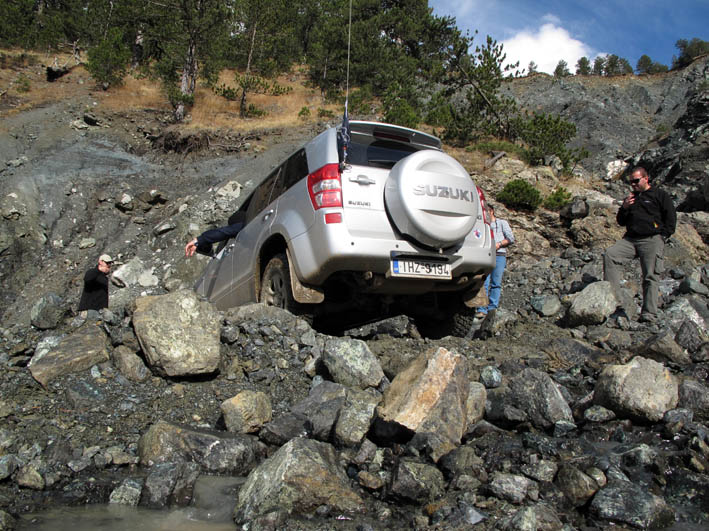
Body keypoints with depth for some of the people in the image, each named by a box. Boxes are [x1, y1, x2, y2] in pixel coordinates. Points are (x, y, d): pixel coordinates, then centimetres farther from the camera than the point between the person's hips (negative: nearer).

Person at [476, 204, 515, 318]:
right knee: (484, 283, -10)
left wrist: (499, 244, -6)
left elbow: (511, 239, 9)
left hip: (499, 255, -1)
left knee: (496, 283, -6)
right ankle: (482, 310, -14)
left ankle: (492, 308, -4)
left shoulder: (502, 223, 18)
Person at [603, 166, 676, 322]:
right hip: (630, 239, 5)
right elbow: (621, 222, 22)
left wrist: (662, 236, -3)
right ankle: (614, 296, -23)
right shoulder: (631, 198, 26)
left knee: (650, 276, -12)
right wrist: (624, 208, 4)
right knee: (609, 255, -20)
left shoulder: (660, 195, 10)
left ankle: (649, 314, -14)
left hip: (652, 240, -5)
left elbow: (671, 218, 6)